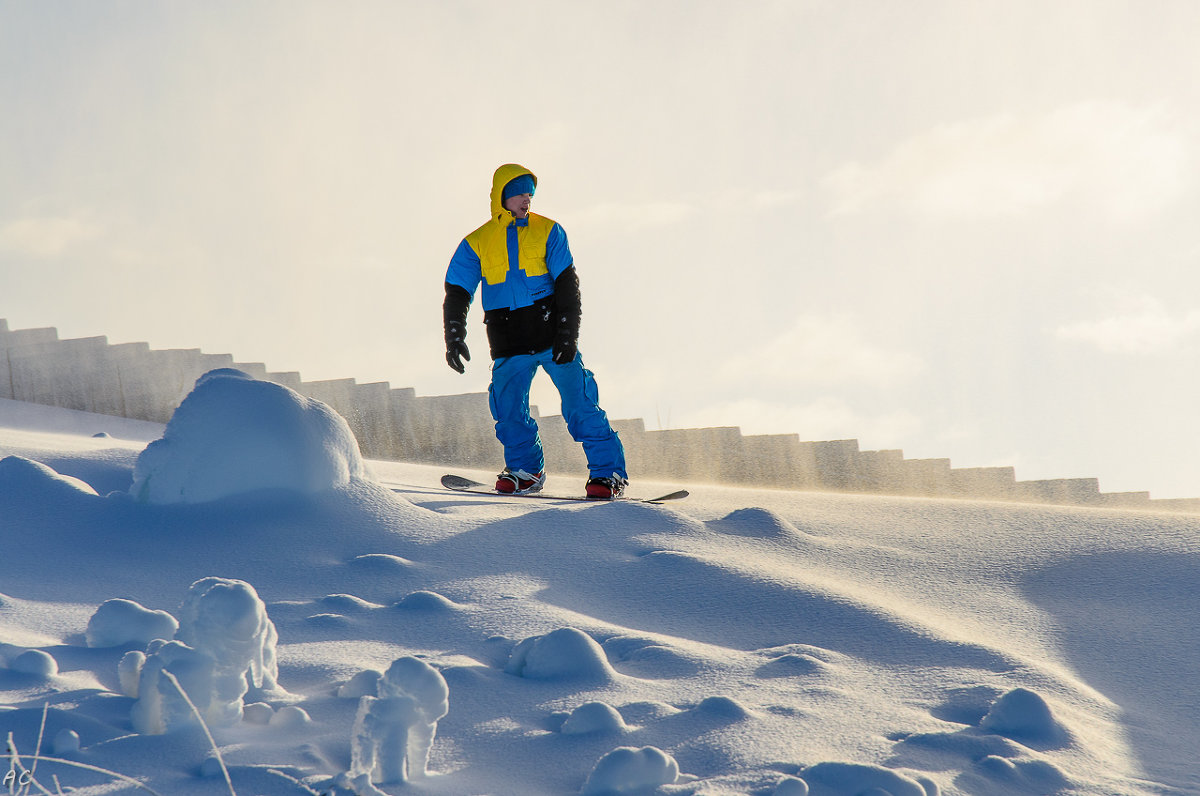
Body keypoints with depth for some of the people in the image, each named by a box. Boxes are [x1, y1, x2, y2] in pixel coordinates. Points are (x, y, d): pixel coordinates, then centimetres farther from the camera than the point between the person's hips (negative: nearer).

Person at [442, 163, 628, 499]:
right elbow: (456, 294, 8)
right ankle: (526, 470, 16)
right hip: (508, 344, 2)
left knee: (580, 405, -9)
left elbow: (567, 285, 0)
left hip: (552, 335, -2)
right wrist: (454, 339, -5)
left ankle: (608, 471, -5)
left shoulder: (548, 232, 3)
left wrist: (568, 334, -9)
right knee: (508, 410, -4)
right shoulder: (477, 243, 6)